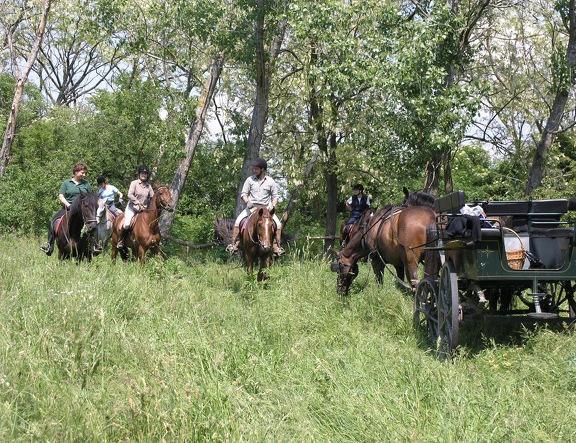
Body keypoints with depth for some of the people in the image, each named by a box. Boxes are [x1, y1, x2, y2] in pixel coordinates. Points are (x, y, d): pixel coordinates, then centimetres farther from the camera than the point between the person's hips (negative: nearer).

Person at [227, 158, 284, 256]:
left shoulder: (270, 181, 4)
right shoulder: (250, 179, 5)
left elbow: (275, 196, 6)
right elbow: (243, 194, 5)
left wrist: (273, 205, -15)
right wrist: (247, 201, -16)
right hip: (251, 207, 0)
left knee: (278, 224, -19)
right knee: (238, 221, -21)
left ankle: (276, 246, -11)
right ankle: (234, 244, -15)